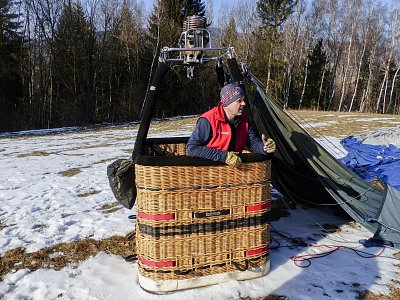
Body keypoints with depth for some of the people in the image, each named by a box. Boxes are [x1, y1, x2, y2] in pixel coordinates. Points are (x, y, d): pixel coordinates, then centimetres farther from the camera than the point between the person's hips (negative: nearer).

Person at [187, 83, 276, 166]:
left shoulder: (243, 119, 2)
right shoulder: (208, 120, -17)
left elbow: (253, 142, 10)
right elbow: (192, 147, -20)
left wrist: (265, 147, -14)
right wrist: (224, 156, -25)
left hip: (235, 166, 4)